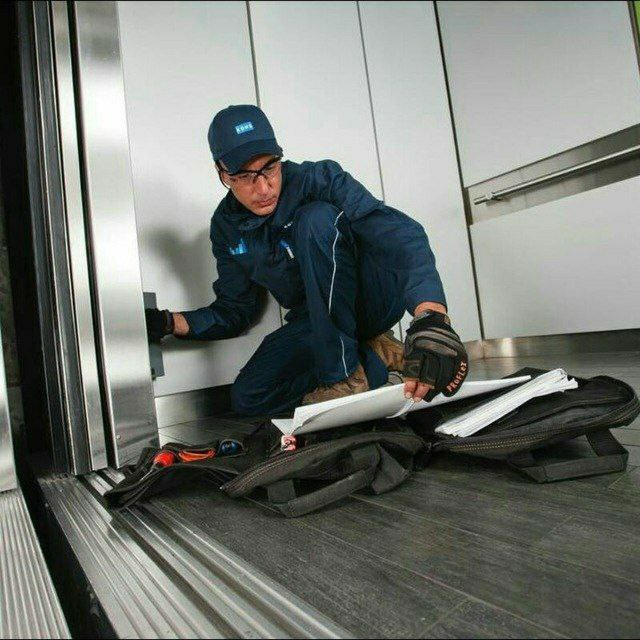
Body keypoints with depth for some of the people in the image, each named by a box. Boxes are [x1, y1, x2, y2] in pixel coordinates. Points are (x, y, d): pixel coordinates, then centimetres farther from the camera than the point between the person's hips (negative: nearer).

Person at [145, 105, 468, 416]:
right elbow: (234, 311, 7)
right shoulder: (226, 227, 0)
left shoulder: (317, 178, -17)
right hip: (319, 320, 5)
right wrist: (169, 323, -11)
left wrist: (431, 320, -49)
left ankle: (344, 373, -25)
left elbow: (402, 234, -32)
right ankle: (375, 358, -12)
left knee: (316, 217, -31)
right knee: (246, 397, -14)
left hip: (377, 296, -4)